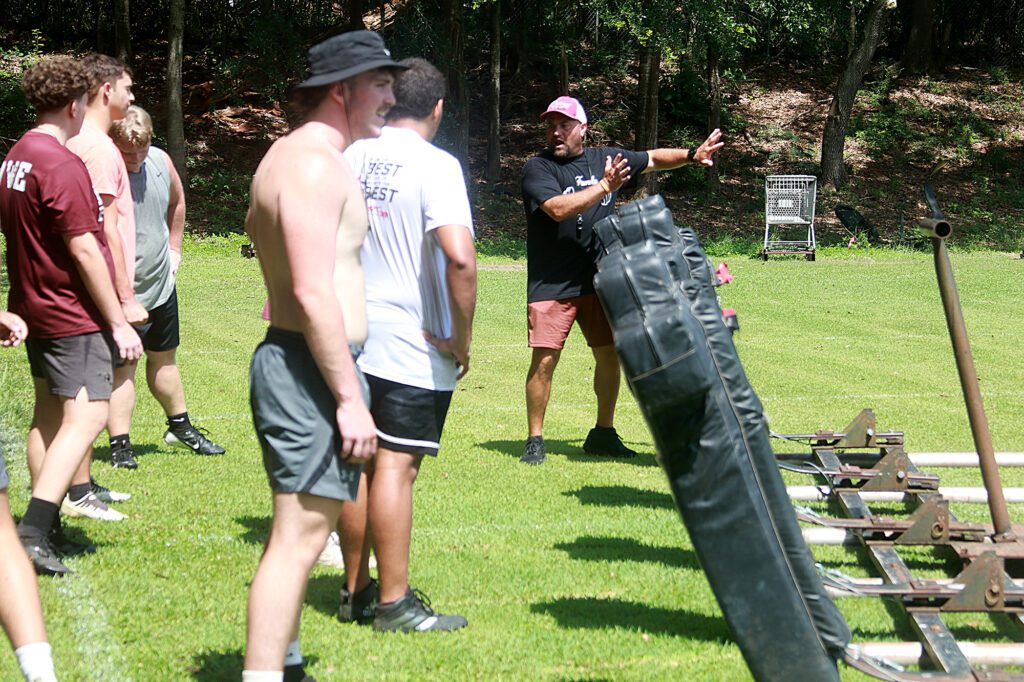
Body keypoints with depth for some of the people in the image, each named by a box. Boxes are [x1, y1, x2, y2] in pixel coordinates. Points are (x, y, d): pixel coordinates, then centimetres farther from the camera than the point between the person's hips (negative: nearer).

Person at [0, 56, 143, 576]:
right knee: (85, 418, -12)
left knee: (49, 413, 17)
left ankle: (45, 523, 23)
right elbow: (84, 250, -21)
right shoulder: (62, 165, -20)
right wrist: (119, 322, -16)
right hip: (74, 315, -10)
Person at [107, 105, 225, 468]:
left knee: (164, 358, 21)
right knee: (122, 366, -3)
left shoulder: (161, 161, -3)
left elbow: (177, 202, 19)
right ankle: (120, 445, 4)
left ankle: (180, 426, 36)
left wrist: (174, 247, 18)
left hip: (161, 285, 6)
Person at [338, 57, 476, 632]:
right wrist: (462, 338, -14)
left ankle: (357, 591, 21)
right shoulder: (435, 165, -13)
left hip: (349, 340, 6)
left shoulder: (350, 158, 6)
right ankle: (394, 604, 3)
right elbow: (459, 257, -25)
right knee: (396, 467, -3)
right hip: (413, 347, -6)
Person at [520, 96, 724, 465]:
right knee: (544, 360, -9)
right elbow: (558, 208, -23)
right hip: (551, 283, -5)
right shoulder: (537, 168, -7)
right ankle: (535, 440, 3)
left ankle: (603, 434, 25)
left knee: (610, 355, 9)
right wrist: (604, 186, -26)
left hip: (599, 281, 5)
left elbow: (652, 159, 25)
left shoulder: (607, 158, 9)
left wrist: (690, 155, 14)